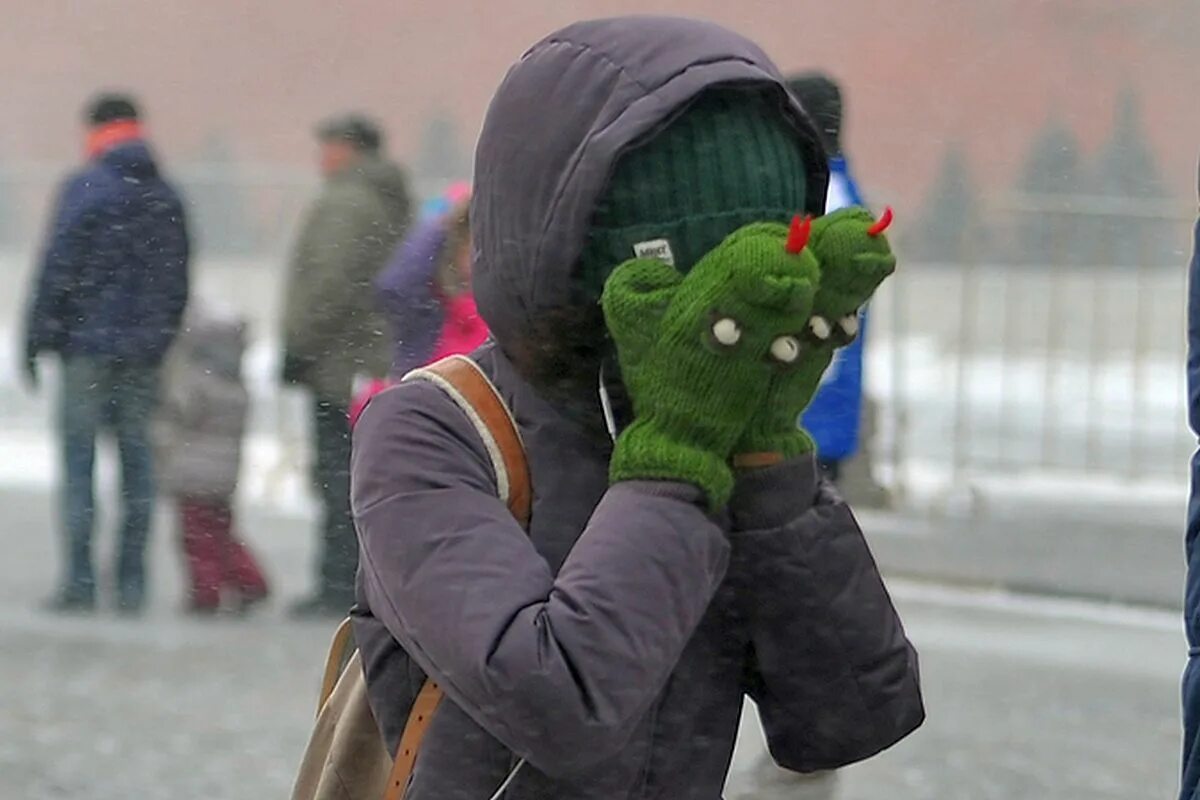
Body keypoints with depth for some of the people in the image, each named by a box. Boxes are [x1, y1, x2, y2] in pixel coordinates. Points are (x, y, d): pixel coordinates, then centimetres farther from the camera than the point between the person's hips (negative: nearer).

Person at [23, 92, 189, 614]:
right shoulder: (166, 198, 10)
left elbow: (58, 268, -9)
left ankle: (80, 581, -6)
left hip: (89, 344, -5)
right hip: (145, 352, 5)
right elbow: (178, 281, 13)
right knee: (137, 458, 7)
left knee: (79, 458, -2)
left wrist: (37, 340, -4)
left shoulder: (85, 189, -7)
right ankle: (132, 584, 5)